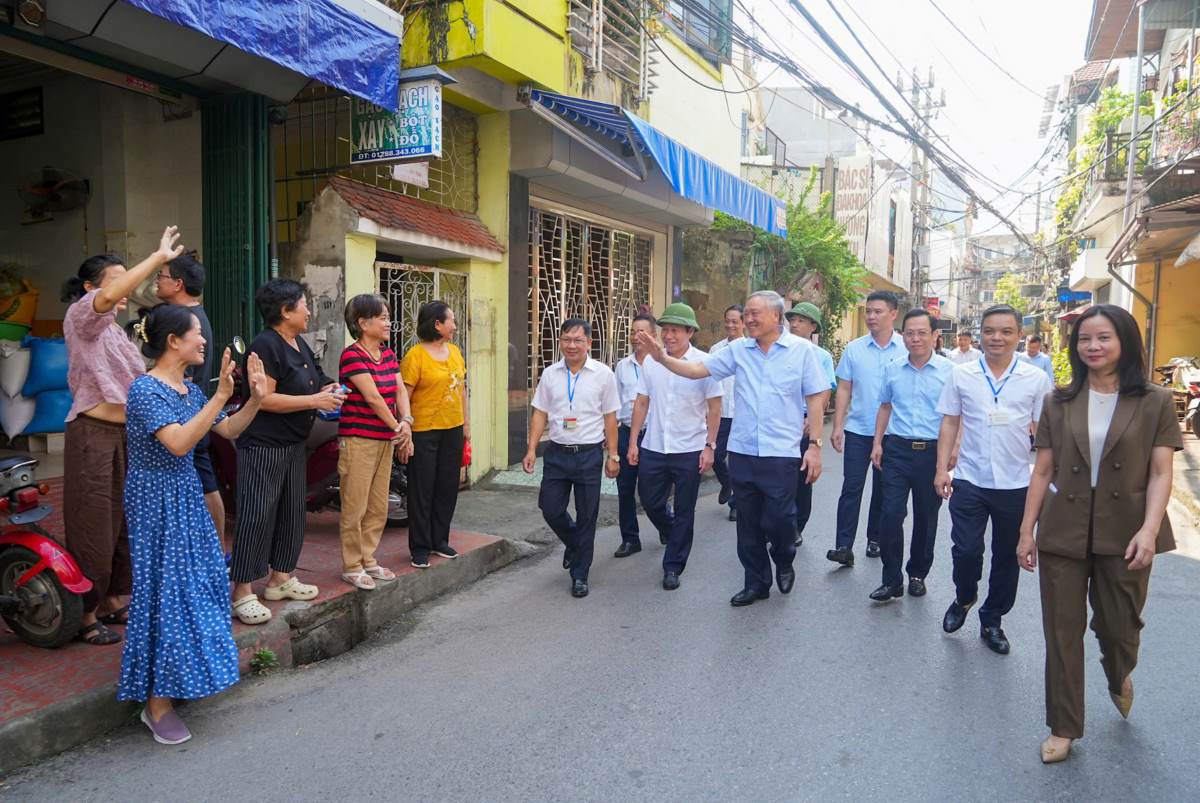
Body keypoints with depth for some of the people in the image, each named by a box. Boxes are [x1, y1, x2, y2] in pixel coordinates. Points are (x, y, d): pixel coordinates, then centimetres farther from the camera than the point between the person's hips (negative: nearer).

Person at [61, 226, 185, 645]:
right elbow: (111, 296, -28)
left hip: (125, 435, 8)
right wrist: (160, 256, -26)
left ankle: (112, 602, 24)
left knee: (124, 523, 12)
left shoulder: (113, 330, 20)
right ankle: (85, 614, 8)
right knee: (94, 527, -3)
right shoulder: (80, 316, -5)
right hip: (93, 435, -8)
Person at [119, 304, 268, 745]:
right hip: (156, 499, -8)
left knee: (200, 580, 13)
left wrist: (255, 397, -3)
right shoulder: (145, 389, -17)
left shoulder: (190, 390, 6)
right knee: (165, 590, -4)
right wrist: (220, 396, -32)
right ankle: (157, 703, 8)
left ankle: (181, 674, 33)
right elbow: (179, 443, -29)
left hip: (187, 495, 8)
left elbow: (230, 431, 12)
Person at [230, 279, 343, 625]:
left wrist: (325, 391, 6)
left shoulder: (300, 344, 13)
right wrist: (314, 400, -21)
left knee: (292, 514, 15)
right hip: (263, 446, -10)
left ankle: (280, 578, 27)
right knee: (256, 517, -6)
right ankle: (242, 593, 1)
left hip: (294, 445, 10)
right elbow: (264, 398, -23)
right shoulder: (266, 345, -15)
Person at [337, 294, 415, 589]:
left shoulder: (388, 354, 11)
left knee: (378, 507, 14)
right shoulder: (352, 355, -13)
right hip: (358, 440, -8)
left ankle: (368, 560, 26)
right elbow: (373, 397, -17)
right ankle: (352, 566, 12)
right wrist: (397, 427, -11)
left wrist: (406, 422, -12)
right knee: (355, 507, 0)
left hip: (385, 440, 8)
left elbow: (400, 391, 4)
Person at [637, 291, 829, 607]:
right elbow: (697, 369, 2)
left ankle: (784, 562, 33)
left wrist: (815, 445, -6)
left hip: (781, 453, -3)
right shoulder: (738, 350, 4)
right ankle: (756, 583, 29)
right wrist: (662, 358, -12)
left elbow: (816, 398, -2)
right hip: (742, 451, 4)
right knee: (748, 524, 12)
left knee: (777, 521, 0)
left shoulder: (802, 350, -3)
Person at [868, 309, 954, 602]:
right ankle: (891, 580, 5)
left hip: (932, 451, -1)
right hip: (897, 449, 2)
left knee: (926, 517, 11)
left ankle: (918, 574, 27)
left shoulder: (948, 371, -3)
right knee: (890, 514, -5)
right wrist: (877, 443, 10)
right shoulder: (892, 370, 6)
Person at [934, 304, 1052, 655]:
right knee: (965, 550, -3)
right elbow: (949, 423, 4)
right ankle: (964, 599, 28)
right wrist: (942, 468, -2)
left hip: (1015, 484, 1)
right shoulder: (961, 375, 0)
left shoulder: (1036, 379, -1)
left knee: (1007, 557, 12)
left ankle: (992, 621, 30)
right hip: (969, 480, -1)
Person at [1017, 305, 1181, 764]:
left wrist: (1149, 529, -17)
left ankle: (1119, 678, 47)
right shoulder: (1059, 403, 5)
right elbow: (1043, 471, 5)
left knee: (1119, 627, 10)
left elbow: (1160, 473, -4)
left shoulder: (1155, 403, 1)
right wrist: (1027, 530, 3)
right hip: (1063, 534, 1)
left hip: (1124, 536, -1)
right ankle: (1063, 727, 22)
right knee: (1062, 632, 6)